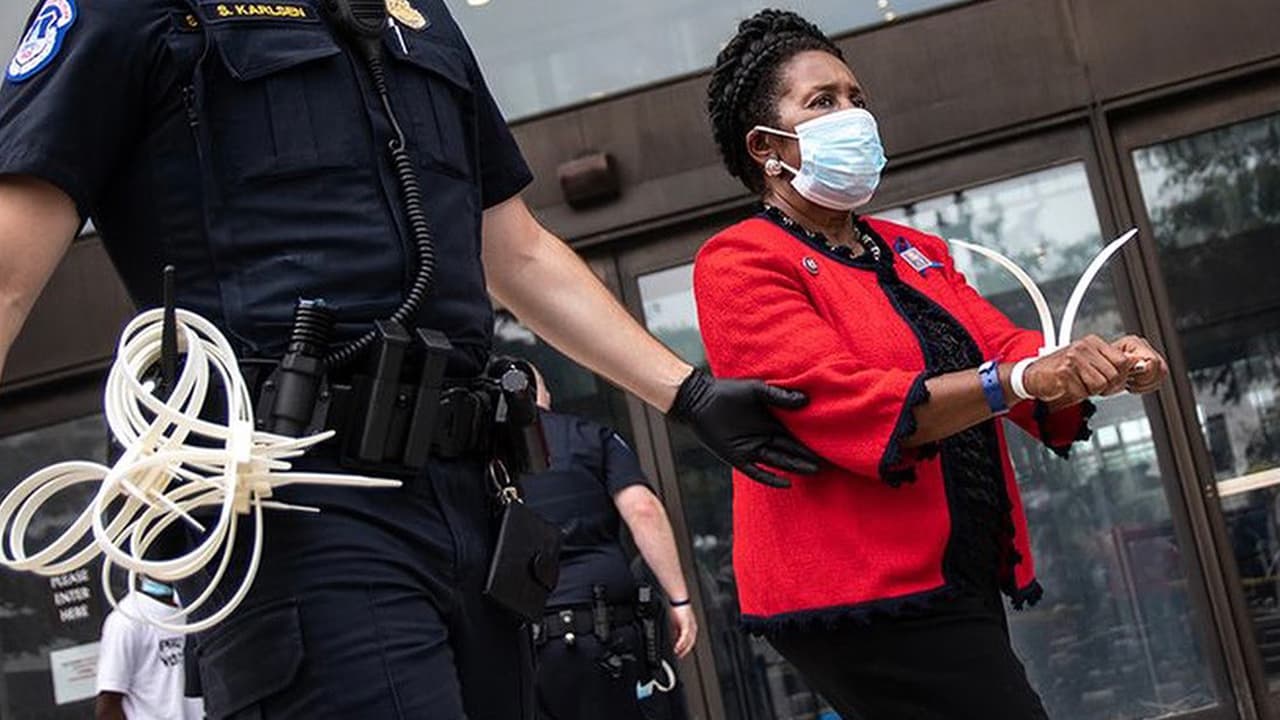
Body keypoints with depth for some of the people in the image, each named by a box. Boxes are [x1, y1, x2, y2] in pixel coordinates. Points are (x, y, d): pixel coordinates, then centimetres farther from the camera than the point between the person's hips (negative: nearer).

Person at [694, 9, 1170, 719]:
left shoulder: (917, 254, 19)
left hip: (963, 585, 8)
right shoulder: (740, 262, -7)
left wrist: (1097, 367, -14)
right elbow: (844, 405, -19)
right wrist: (1023, 380, -25)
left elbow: (1003, 346, 7)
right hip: (858, 596, -8)